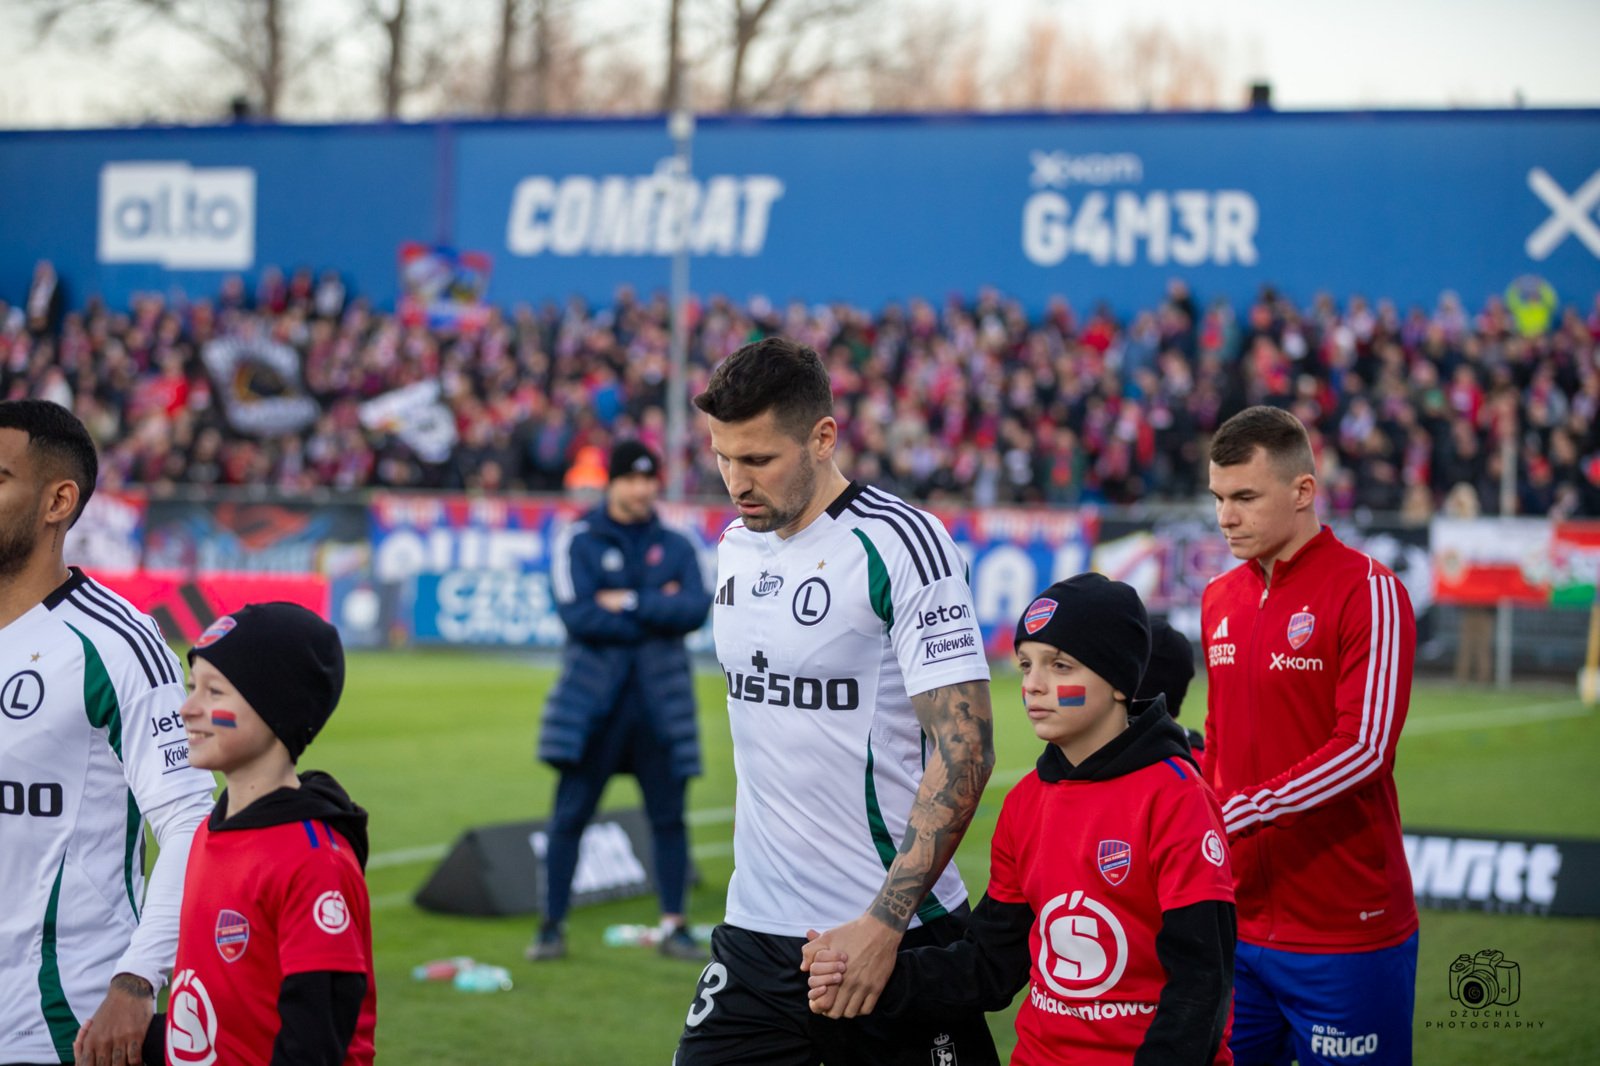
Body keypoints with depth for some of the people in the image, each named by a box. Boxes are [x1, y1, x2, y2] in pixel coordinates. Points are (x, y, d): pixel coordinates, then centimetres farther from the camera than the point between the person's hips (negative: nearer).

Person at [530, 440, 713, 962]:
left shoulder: (676, 547, 10)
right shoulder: (580, 544, 2)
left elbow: (696, 609, -6)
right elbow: (577, 615, -12)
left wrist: (629, 604, -12)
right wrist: (658, 613, -9)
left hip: (660, 701, 2)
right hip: (593, 701, -2)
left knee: (668, 816, 4)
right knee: (570, 815, -3)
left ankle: (674, 926, 11)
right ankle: (552, 926, 4)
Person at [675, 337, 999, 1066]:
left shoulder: (900, 543, -13)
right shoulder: (737, 544, 9)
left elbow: (964, 749, -18)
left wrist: (885, 921, -23)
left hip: (891, 934, -6)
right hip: (756, 930, 6)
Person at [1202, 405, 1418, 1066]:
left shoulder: (1368, 593, -9)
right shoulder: (1220, 600, 13)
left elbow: (1364, 747, -17)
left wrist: (1234, 816, -21)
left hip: (1345, 932, -6)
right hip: (1238, 924, 7)